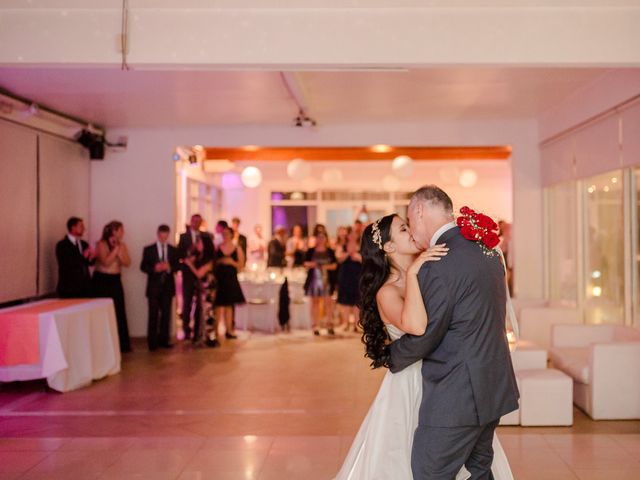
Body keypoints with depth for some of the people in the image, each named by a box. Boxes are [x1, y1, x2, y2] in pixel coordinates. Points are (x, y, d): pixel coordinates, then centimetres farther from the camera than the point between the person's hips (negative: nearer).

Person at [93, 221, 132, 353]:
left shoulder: (122, 245, 7)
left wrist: (119, 250, -15)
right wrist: (115, 249, -19)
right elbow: (106, 262, -21)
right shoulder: (101, 244, -10)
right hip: (102, 280, -5)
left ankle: (121, 344, 10)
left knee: (119, 311, 3)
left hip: (116, 281, 5)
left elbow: (127, 263, -3)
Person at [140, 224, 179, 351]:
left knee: (166, 314, 4)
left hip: (168, 286, 2)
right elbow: (143, 267, -1)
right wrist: (154, 268, -19)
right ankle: (152, 342, 3)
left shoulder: (173, 250, 9)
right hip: (154, 286, -2)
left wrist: (169, 267, -15)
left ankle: (164, 340, 12)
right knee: (153, 315, -3)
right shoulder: (148, 249, 2)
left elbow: (177, 266, 6)